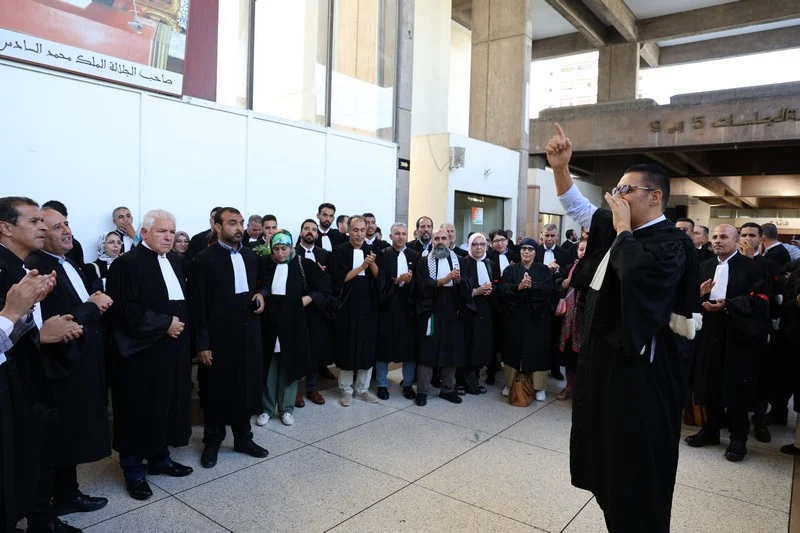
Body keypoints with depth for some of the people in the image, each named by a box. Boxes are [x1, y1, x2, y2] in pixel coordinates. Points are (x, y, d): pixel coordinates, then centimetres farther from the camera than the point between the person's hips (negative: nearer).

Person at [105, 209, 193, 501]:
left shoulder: (176, 262, 12)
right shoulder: (126, 264, -12)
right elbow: (124, 310, -20)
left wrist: (181, 325, 5)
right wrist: (164, 324, -18)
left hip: (173, 350, 7)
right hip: (142, 352, -7)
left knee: (167, 405, 15)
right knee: (140, 409, 3)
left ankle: (160, 458, 30)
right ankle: (134, 470, 18)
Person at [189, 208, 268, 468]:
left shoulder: (251, 256, 8)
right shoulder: (204, 259, -10)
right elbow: (197, 305, -11)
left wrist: (260, 295, -1)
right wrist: (201, 343, -14)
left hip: (248, 333, 5)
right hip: (218, 337, -5)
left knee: (246, 386, 14)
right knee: (217, 391, 9)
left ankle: (243, 438, 30)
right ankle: (212, 442, 27)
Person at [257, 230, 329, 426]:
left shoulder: (303, 264, -5)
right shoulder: (265, 264, -2)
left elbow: (323, 289, 0)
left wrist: (307, 299, -9)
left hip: (293, 323, -1)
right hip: (269, 322, 1)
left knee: (289, 366, 8)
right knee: (269, 366, 9)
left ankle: (286, 408, 21)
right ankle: (267, 408, 22)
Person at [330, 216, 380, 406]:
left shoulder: (371, 250, 8)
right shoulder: (339, 251, -3)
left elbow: (379, 277, 0)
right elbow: (340, 278, -11)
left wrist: (372, 264, -18)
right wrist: (362, 266, -18)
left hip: (368, 305, 3)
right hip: (347, 306, -3)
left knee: (367, 347, 7)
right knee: (347, 347, 3)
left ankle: (362, 388, 20)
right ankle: (346, 389, 16)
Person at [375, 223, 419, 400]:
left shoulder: (415, 256, 8)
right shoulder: (382, 255, 2)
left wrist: (409, 281, -19)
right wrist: (396, 280, -21)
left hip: (408, 306, 2)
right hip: (387, 306, -1)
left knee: (410, 346, 6)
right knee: (383, 346, 4)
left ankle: (408, 384, 20)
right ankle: (382, 384, 18)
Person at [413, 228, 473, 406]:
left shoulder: (459, 261, 10)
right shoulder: (423, 262, 4)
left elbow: (468, 287, 0)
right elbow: (422, 285, -11)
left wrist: (459, 280, -21)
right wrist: (443, 281, -24)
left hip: (453, 312, 3)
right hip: (430, 312, -2)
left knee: (452, 351, 7)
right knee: (427, 351, 0)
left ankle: (448, 389, 21)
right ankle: (422, 391, 9)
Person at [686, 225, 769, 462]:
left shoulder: (751, 268, -3)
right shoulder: (705, 267, 12)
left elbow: (759, 299, -12)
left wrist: (726, 304, -22)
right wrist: (699, 294, -11)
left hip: (738, 336, -4)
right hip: (710, 335, 5)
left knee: (736, 388, 3)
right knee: (710, 385, 10)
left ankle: (738, 438, 16)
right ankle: (711, 430, 24)